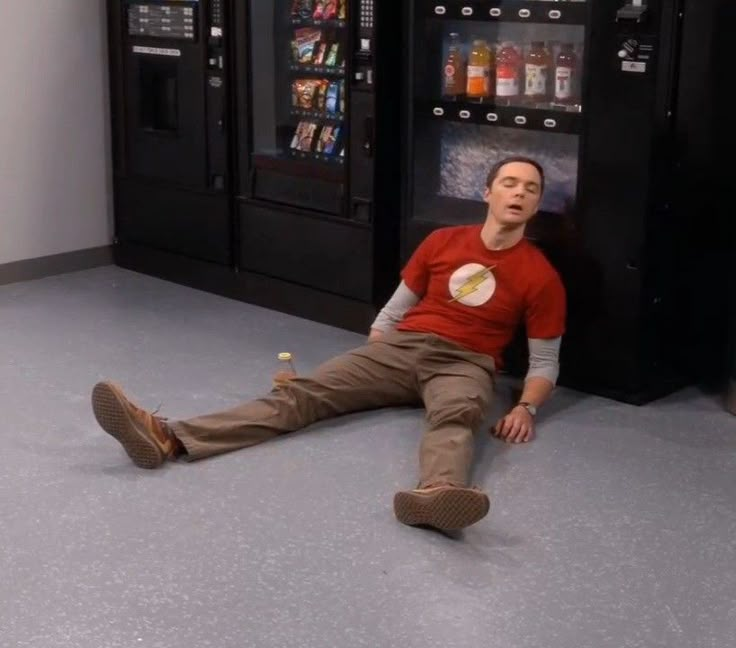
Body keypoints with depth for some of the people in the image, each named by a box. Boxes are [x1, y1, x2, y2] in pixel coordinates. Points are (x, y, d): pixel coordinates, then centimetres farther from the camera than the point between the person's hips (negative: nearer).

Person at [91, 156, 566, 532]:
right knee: (302, 392, -18)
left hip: (465, 364, -3)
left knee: (455, 418, -41)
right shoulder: (443, 241, 12)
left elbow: (545, 361, 5)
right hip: (400, 348, 3)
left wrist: (526, 407, -15)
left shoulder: (541, 275, 3)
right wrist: (367, 368, 4)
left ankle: (435, 494, -78)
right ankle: (170, 438, -35)